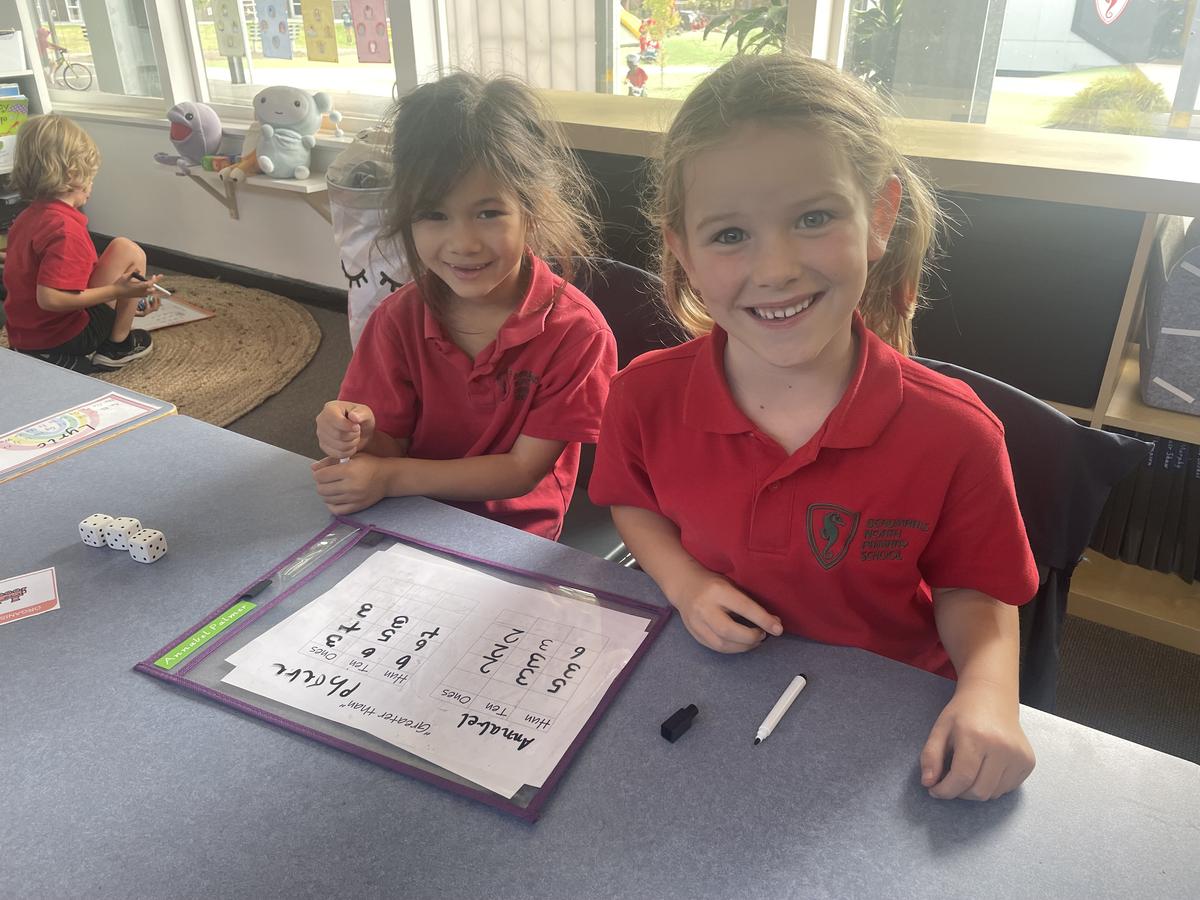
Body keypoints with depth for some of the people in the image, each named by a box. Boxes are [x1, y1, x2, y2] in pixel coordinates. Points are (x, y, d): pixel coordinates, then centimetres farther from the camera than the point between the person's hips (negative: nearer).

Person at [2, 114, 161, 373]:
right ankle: (118, 345, 2)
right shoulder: (66, 228, -21)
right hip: (65, 340, -9)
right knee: (128, 251, -5)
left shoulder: (27, 218, 8)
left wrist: (124, 300, 19)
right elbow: (49, 298, -29)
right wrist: (116, 291, -25)